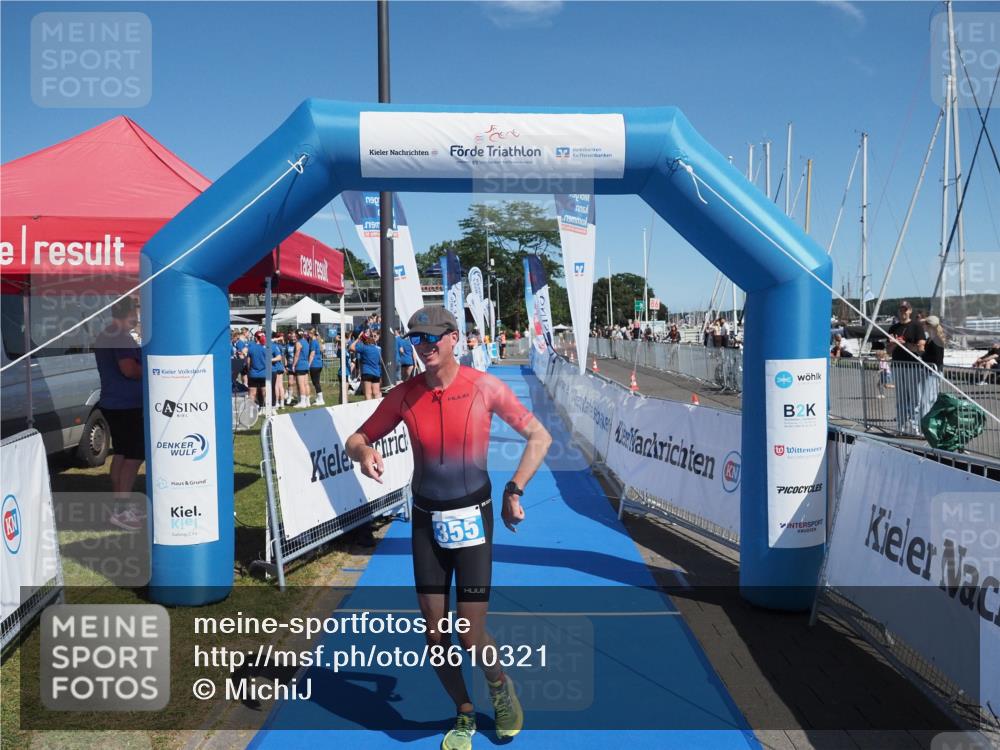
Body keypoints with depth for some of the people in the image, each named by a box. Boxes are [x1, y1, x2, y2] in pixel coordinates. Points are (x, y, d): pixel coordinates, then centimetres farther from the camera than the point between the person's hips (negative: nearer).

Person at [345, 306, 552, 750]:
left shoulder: (484, 387, -10)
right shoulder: (404, 395, -3)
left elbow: (539, 437, -5)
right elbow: (357, 439, 5)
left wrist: (514, 490, -12)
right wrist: (363, 452, -19)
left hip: (472, 518, -3)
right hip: (427, 521, 3)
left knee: (471, 637, -3)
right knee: (435, 634, 8)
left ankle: (499, 685, 33)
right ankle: (464, 714, 35)